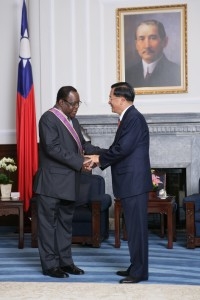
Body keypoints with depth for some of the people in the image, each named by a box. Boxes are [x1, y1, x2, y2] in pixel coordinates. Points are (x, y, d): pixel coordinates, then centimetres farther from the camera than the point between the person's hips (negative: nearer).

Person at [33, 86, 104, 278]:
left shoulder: (73, 121, 15)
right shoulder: (48, 119, -13)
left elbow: (82, 144, 15)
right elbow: (53, 148, -22)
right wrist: (80, 162, -23)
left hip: (68, 182, 9)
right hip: (52, 182, -9)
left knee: (65, 223, 13)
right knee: (49, 223, 0)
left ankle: (65, 261, 21)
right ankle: (50, 265, 7)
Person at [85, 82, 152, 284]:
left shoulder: (134, 118, -14)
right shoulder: (128, 118, 17)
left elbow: (123, 148, -21)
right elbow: (119, 148, 19)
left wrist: (100, 158, -8)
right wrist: (98, 160, 8)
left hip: (134, 181, -10)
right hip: (130, 181, 10)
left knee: (136, 227, -5)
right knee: (133, 227, 14)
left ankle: (139, 272, 2)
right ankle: (135, 267, 23)